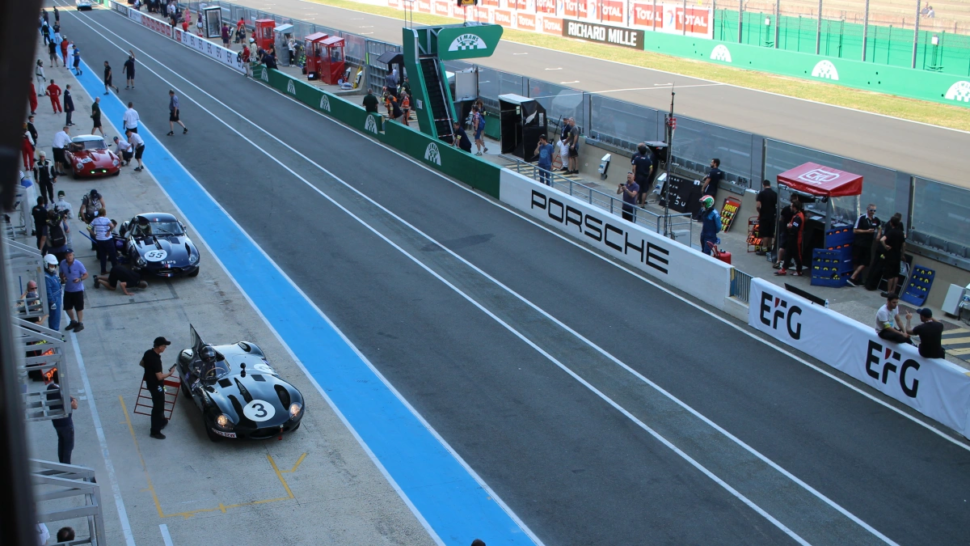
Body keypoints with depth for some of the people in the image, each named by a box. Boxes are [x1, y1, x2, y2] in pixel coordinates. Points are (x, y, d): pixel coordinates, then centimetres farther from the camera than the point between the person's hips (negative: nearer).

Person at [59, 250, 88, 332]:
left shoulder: (78, 264, -18)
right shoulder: (62, 264, -6)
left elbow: (86, 275, -11)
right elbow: (61, 273, 10)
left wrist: (80, 279, -29)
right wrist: (62, 278, -11)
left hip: (78, 289, -5)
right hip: (67, 289, 5)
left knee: (79, 307, 6)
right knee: (67, 307, 13)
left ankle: (80, 323, 22)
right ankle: (73, 321, 35)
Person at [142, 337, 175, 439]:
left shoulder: (148, 353, -5)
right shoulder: (156, 359, -32)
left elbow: (142, 363, 15)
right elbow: (160, 377, -29)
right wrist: (170, 373, -14)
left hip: (150, 382, 9)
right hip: (156, 385, -9)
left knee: (159, 404, 28)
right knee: (157, 407, 1)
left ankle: (161, 420, 47)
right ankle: (155, 431, 9)